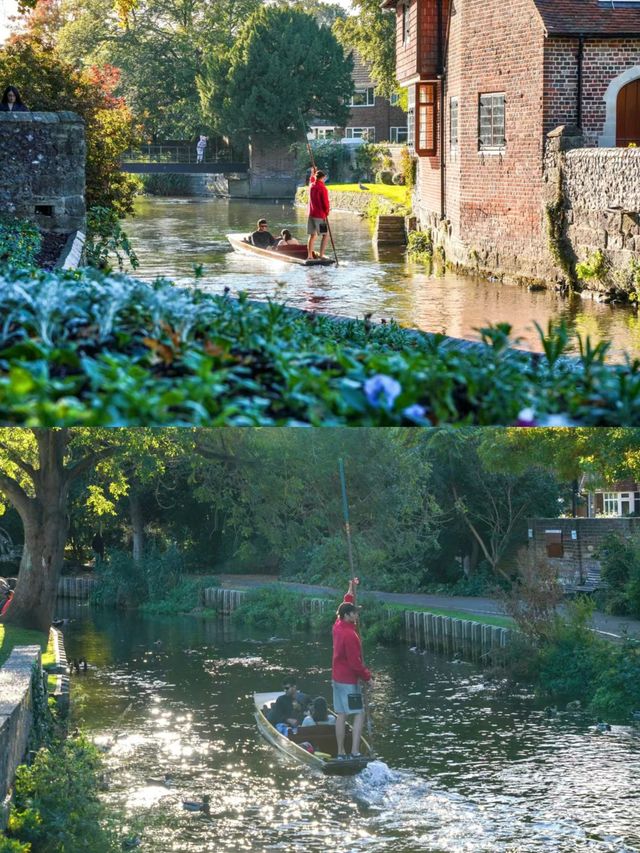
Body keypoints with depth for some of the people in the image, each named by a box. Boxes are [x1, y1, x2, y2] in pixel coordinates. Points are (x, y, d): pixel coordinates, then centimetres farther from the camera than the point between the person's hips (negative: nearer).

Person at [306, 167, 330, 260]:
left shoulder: (311, 186, 5)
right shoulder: (322, 188, -14)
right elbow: (325, 202, -13)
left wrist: (313, 173, 43)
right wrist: (327, 212, 3)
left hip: (311, 214, 7)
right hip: (320, 215, -7)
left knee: (312, 235, 12)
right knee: (325, 235, -2)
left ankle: (309, 256, 11)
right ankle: (321, 255, -11)